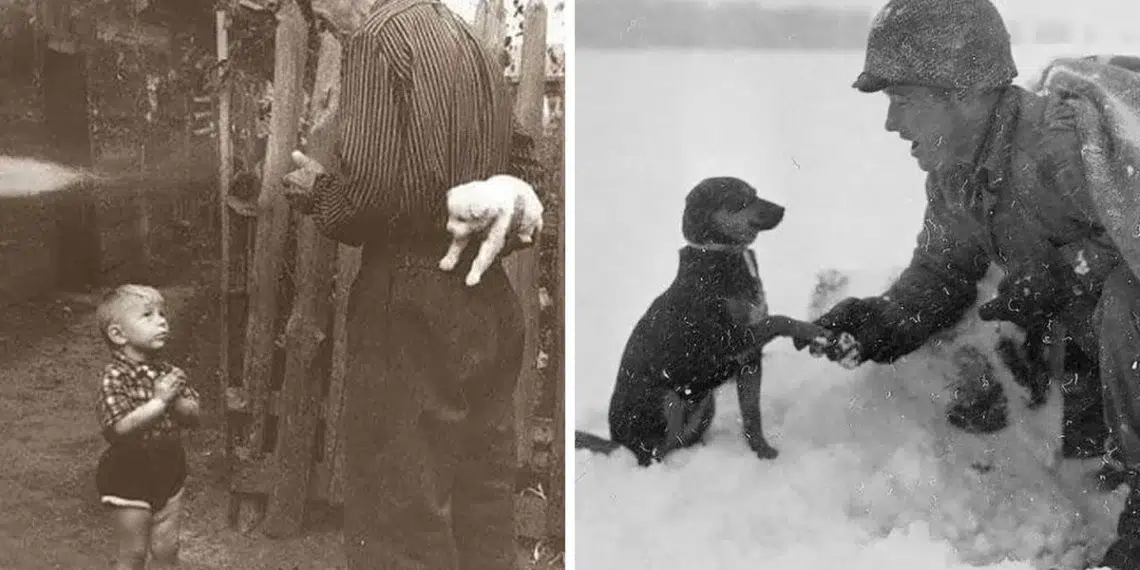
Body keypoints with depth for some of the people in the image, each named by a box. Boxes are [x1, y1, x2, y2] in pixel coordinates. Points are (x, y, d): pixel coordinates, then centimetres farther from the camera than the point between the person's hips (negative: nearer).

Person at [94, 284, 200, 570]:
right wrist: (159, 401, -32)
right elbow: (119, 428, -30)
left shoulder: (167, 371, 0)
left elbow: (193, 415, -2)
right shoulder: (115, 378, -19)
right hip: (129, 475, -5)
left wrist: (175, 401, -22)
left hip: (169, 470, 5)